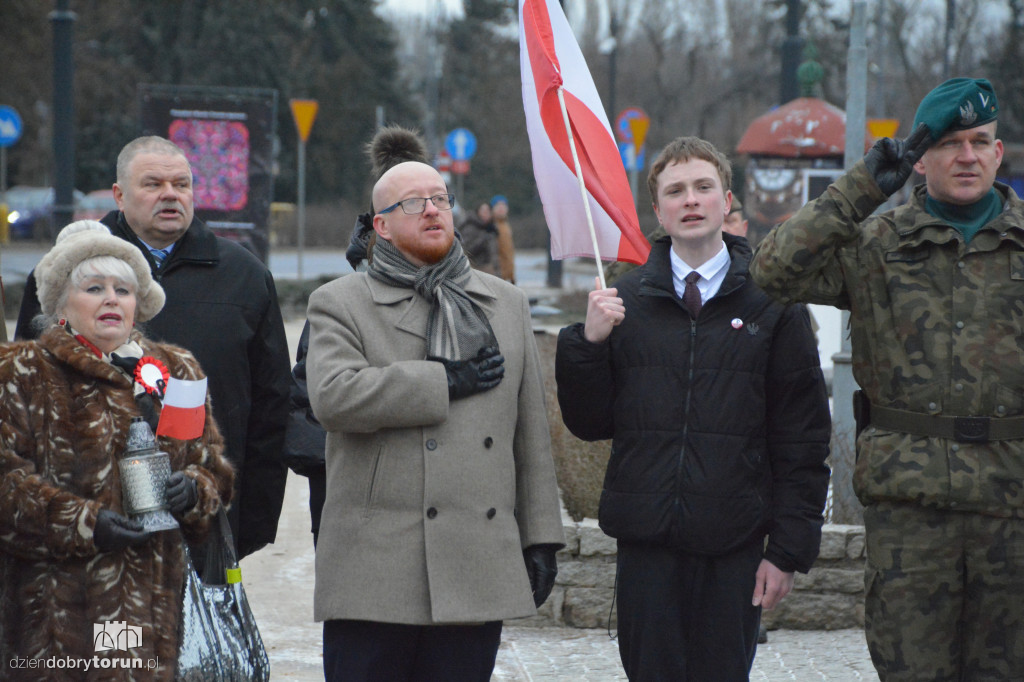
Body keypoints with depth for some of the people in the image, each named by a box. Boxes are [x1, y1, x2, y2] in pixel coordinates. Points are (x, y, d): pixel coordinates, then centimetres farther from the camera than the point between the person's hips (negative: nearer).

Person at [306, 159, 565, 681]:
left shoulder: (507, 304, 18)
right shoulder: (340, 303, 5)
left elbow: (531, 435, 17)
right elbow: (332, 397, -15)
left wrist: (540, 539, 11)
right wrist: (448, 381, -12)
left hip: (478, 574, 3)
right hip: (376, 573, -3)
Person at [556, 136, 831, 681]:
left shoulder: (772, 304, 2)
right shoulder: (625, 302, 8)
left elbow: (802, 438, 1)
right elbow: (589, 424, 8)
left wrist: (789, 548, -4)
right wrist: (588, 343, -8)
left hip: (735, 546, -2)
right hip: (646, 540, 2)